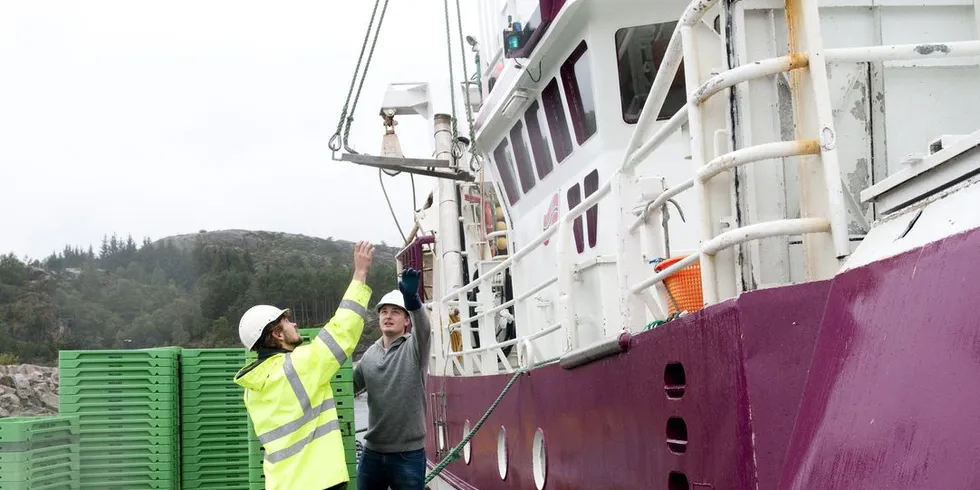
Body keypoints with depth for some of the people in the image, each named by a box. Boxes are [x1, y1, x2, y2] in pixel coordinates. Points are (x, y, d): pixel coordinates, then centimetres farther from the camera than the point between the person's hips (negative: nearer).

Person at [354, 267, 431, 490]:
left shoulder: (414, 348, -5)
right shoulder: (370, 354, 10)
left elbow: (423, 328, -26)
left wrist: (412, 298, -47)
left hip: (408, 454, -5)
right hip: (372, 451, 5)